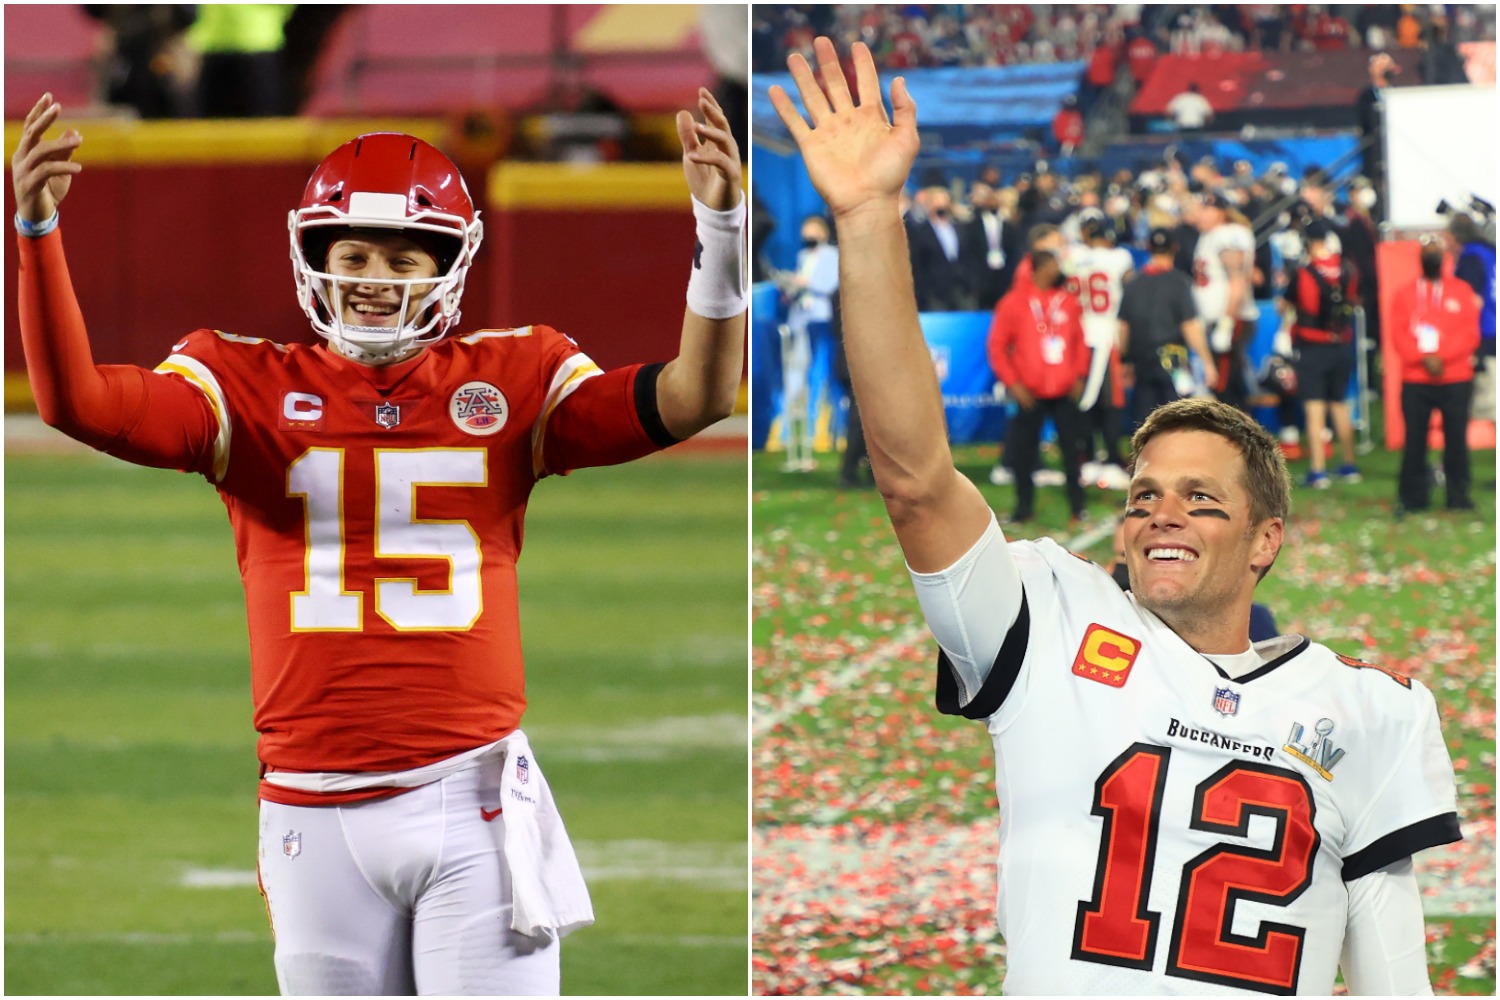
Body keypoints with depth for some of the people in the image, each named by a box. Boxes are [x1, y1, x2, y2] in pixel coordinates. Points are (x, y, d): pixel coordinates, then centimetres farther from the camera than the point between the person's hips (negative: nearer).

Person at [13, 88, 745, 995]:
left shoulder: (510, 382, 6)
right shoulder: (252, 388, 5)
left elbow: (692, 399, -4)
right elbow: (77, 401, -6)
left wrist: (720, 231, -18)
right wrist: (39, 232, -19)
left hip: (473, 810, -1)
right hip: (316, 811, 1)